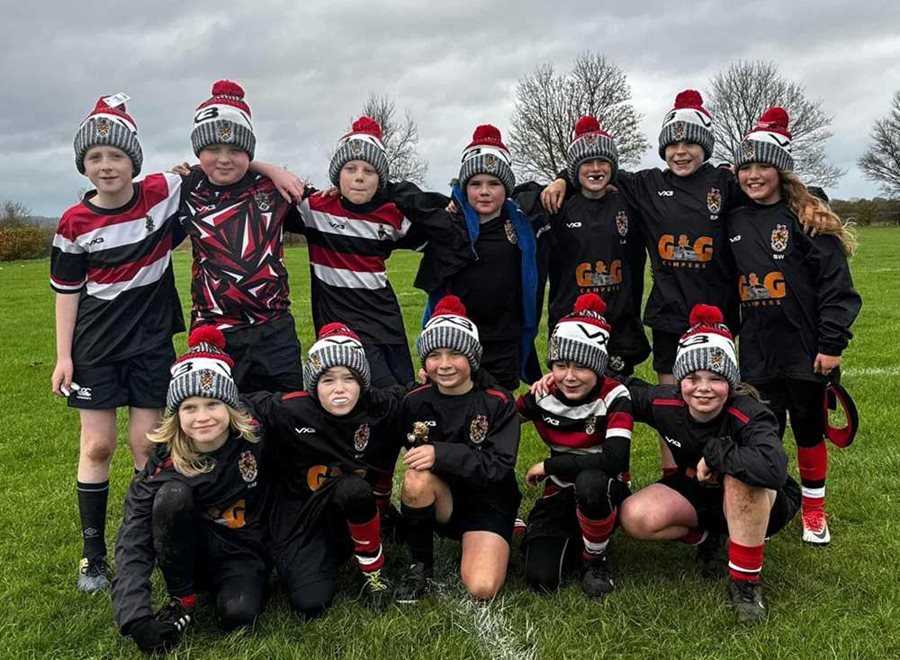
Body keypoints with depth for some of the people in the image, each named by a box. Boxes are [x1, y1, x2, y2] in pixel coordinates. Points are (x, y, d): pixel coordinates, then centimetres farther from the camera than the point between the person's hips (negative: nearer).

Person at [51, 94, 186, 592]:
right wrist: (63, 355, -1)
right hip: (96, 346, 0)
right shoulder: (75, 223, -5)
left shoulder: (162, 193, -7)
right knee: (97, 446, 5)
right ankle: (93, 554, 17)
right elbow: (67, 289, 1)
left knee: (147, 444, 4)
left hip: (152, 341, 0)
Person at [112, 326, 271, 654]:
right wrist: (135, 617, -35)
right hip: (189, 551, 2)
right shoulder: (165, 461, -18)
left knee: (239, 615, -33)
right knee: (173, 494, -29)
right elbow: (133, 538, -24)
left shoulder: (256, 439, -18)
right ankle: (182, 600, -12)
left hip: (244, 551, -1)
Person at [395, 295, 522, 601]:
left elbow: (500, 466, -19)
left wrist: (442, 454, -29)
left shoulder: (498, 402, -10)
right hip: (441, 502, 2)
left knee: (482, 589, -23)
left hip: (488, 503, -2)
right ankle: (421, 564, -8)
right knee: (418, 477, -33)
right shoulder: (415, 402, -4)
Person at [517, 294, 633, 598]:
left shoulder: (614, 397, -19)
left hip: (605, 492, -3)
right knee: (540, 580, -17)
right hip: (560, 495, 3)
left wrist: (548, 465, -25)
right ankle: (572, 539, 17)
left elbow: (614, 460, -32)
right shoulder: (543, 395, -7)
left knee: (589, 482, -41)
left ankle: (596, 559, -10)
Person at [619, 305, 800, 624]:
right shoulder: (665, 404, -17)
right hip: (698, 494, 5)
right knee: (635, 517, -22)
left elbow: (774, 469, -52)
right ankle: (704, 536, 9)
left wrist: (714, 453, -37)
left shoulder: (748, 415, -32)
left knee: (741, 475, -40)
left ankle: (745, 580, -20)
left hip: (761, 504, -4)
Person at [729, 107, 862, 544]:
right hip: (757, 352, 3)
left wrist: (832, 345, -14)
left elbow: (836, 285, -10)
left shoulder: (808, 218, -7)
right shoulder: (735, 222, 7)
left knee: (809, 430, 10)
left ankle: (814, 511, 28)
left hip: (805, 350, -3)